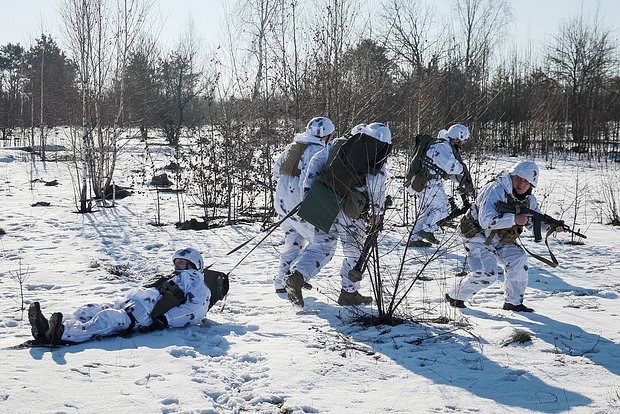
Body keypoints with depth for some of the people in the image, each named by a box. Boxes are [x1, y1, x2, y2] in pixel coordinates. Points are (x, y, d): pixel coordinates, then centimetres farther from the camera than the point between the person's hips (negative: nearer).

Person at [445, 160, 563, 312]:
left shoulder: (528, 199, -3)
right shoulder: (495, 190, -28)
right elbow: (486, 221, -39)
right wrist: (514, 219, -46)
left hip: (499, 240, 7)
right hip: (477, 237, -7)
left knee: (518, 258, -14)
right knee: (486, 274, -20)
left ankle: (513, 302, 1)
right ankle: (455, 296, 2)